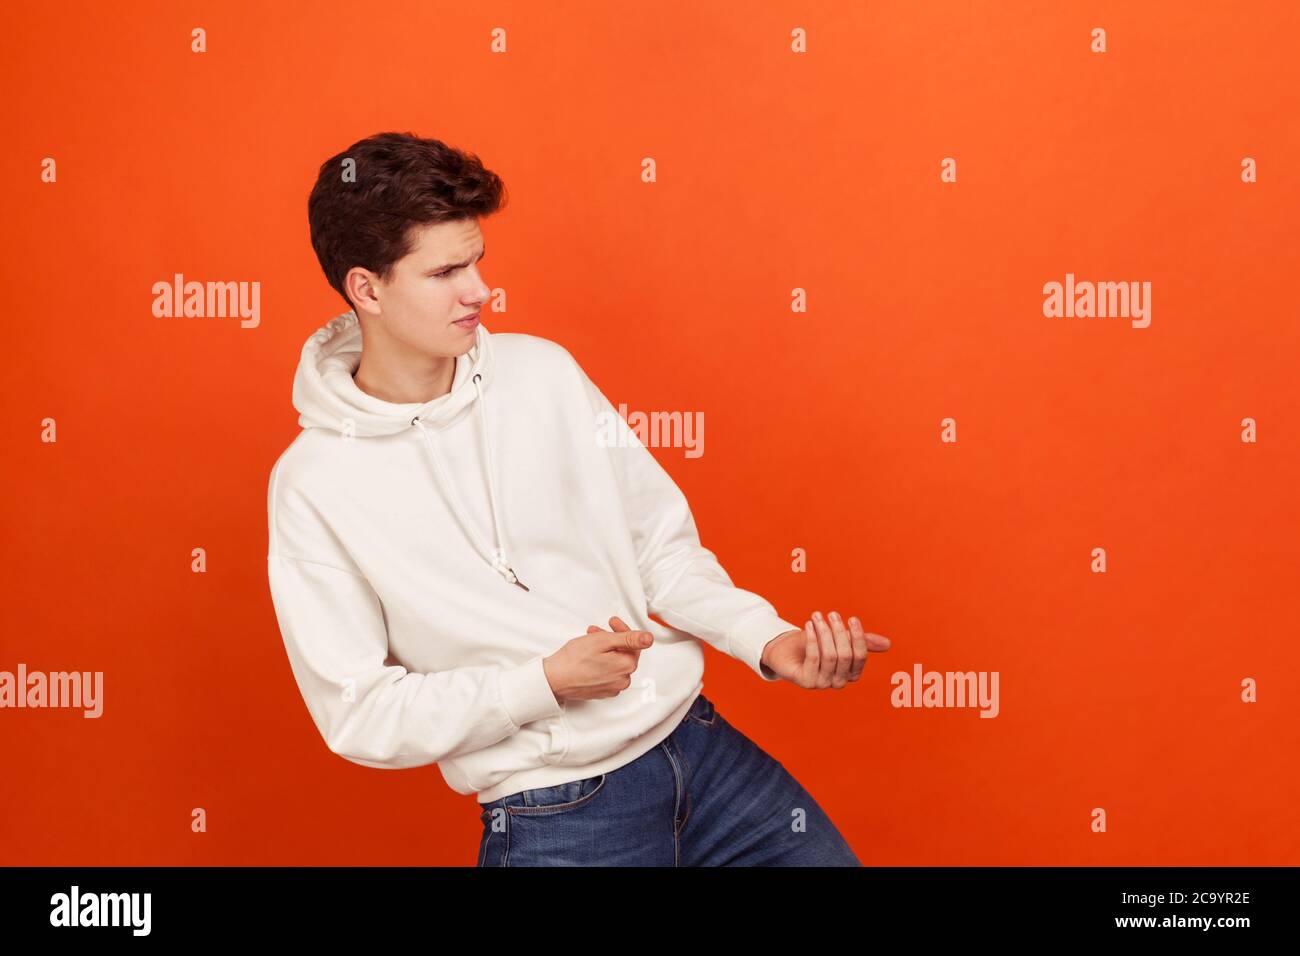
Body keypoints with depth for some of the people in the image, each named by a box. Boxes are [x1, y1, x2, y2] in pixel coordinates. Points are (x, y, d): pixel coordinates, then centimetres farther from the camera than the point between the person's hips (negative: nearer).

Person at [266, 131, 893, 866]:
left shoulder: (542, 370, 0)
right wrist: (547, 683, -17)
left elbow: (661, 543, 5)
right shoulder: (314, 485, -10)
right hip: (553, 817, -4)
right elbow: (358, 715, -8)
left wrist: (766, 639, -10)